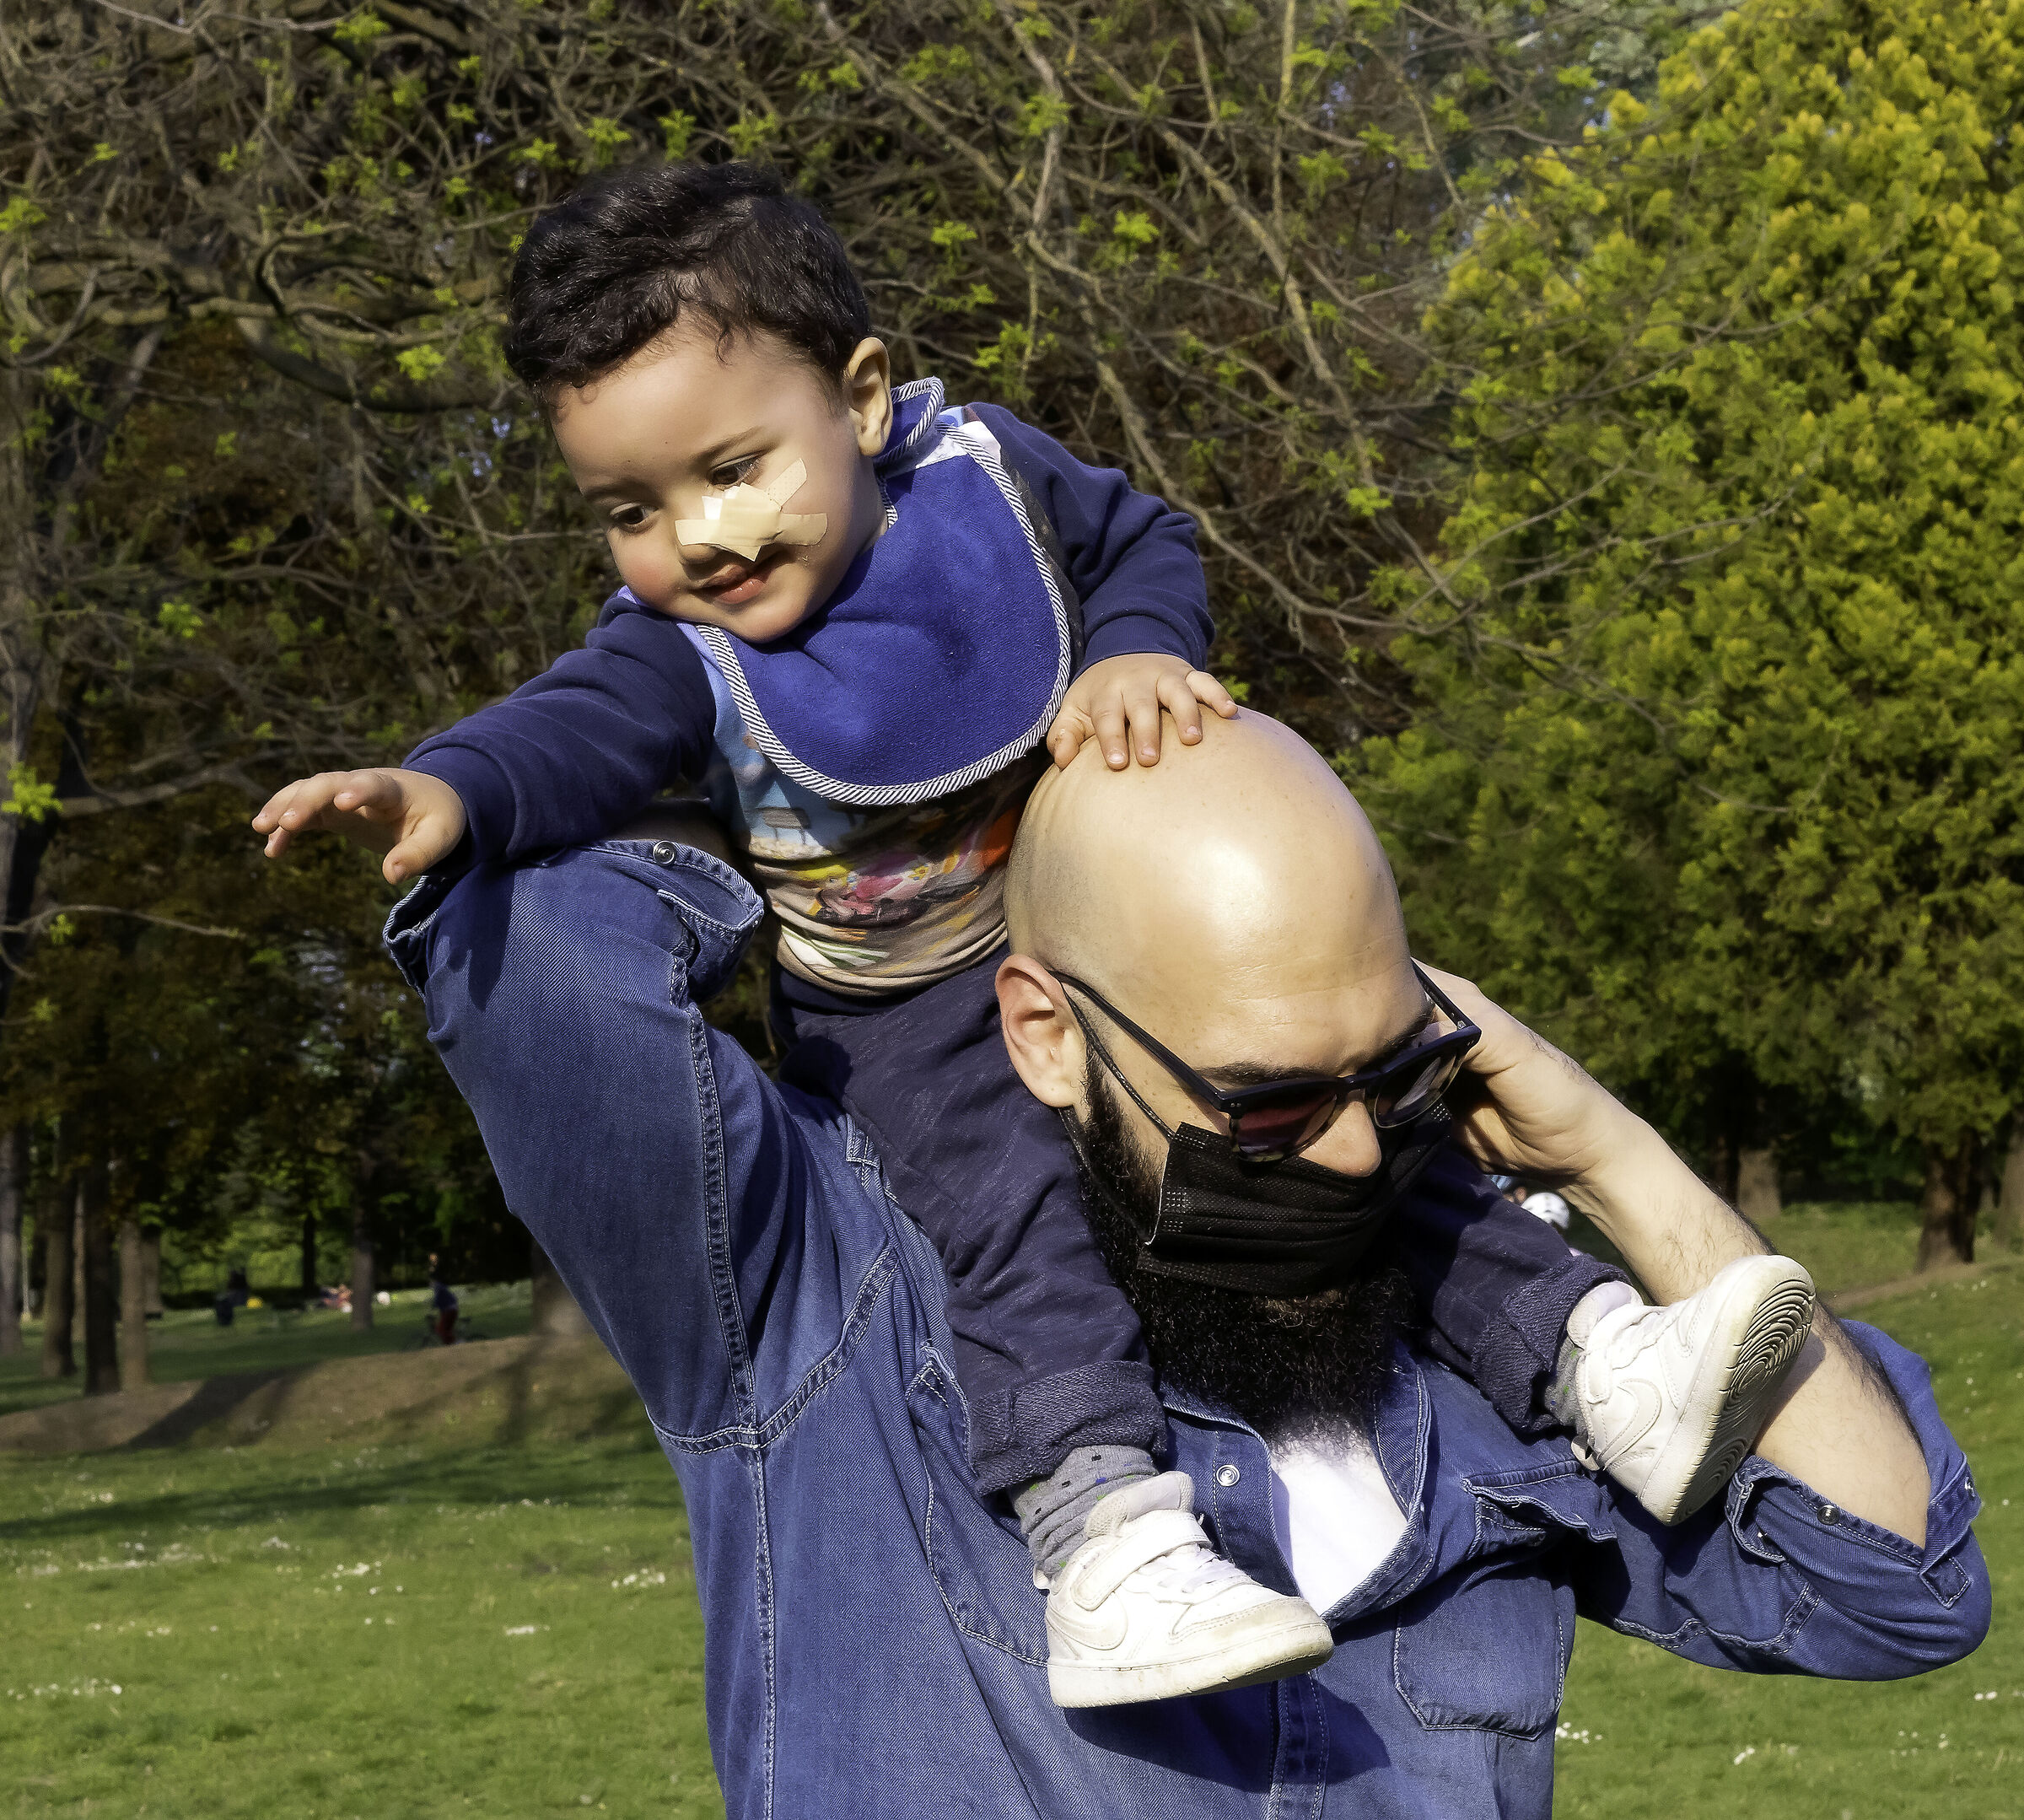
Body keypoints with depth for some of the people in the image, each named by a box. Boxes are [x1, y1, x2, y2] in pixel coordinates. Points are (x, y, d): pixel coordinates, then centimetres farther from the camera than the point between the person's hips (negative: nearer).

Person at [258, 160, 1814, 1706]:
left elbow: (1146, 544, 5)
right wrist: (446, 792, -54)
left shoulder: (986, 474, -8)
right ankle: (1098, 1542, -46)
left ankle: (1594, 1354, -5)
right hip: (909, 1025, -3)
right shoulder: (686, 649, -14)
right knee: (1003, 1186, -31)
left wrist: (1133, 653, -18)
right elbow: (575, 731, -31)